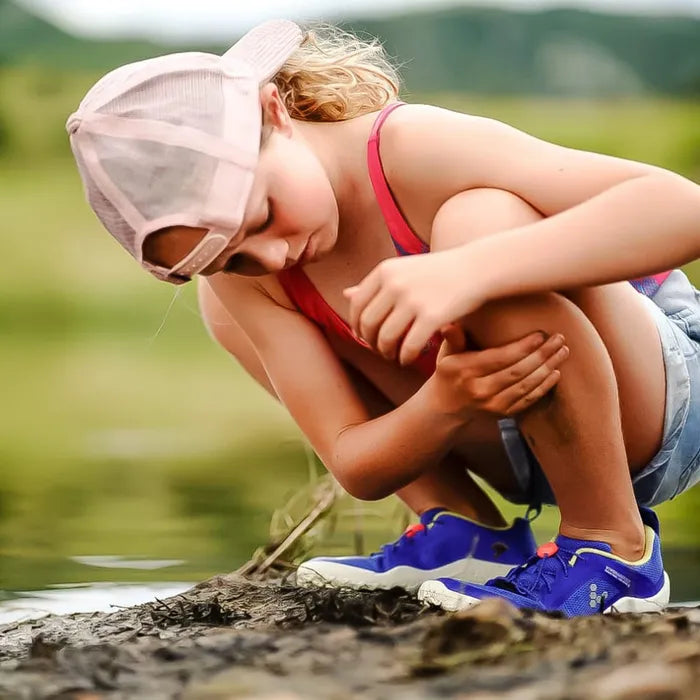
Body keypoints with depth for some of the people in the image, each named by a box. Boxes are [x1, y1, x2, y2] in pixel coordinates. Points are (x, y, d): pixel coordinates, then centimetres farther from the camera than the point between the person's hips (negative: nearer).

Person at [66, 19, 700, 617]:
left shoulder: (415, 149, -29)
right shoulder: (244, 279, -11)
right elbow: (358, 469, -13)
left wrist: (466, 270, -51)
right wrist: (445, 404, -37)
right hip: (519, 444, 7)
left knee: (476, 221, -36)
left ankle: (614, 547, -20)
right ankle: (466, 532, 1)